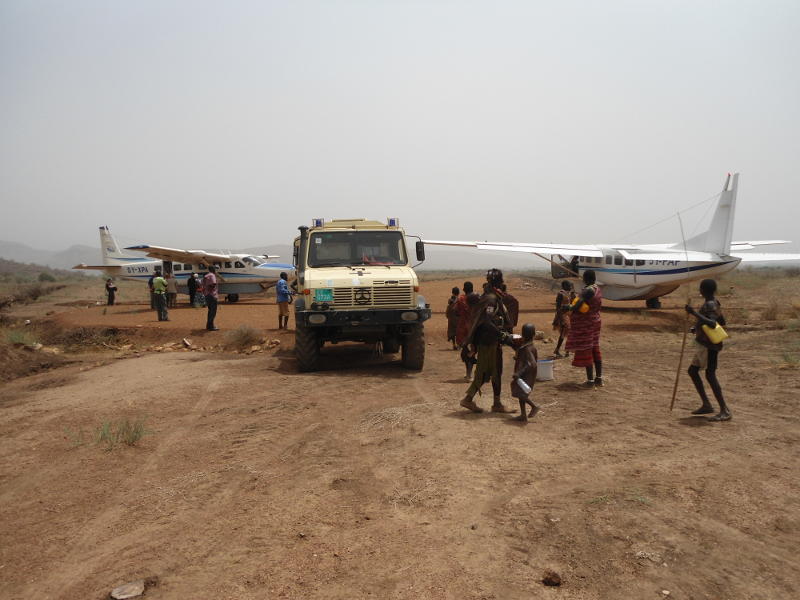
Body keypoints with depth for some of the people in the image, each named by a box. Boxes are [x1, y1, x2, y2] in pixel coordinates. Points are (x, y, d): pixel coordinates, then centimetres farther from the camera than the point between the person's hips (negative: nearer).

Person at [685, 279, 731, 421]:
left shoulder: (709, 305, -18)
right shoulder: (715, 303, 12)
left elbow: (712, 323, -32)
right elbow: (722, 322, 23)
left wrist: (694, 313, -31)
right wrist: (699, 327, 28)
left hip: (709, 345, -10)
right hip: (705, 345, 10)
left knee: (710, 375, -11)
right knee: (692, 371, 15)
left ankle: (725, 411, -9)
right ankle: (706, 405, 19)